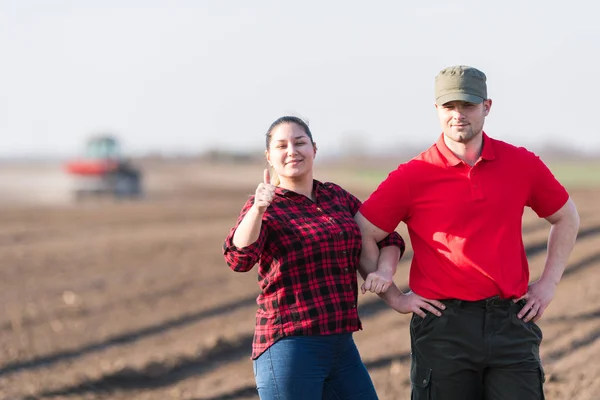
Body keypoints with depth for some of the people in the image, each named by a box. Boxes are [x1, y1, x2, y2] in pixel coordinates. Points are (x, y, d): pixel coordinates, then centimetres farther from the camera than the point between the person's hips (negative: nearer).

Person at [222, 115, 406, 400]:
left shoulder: (336, 196, 12)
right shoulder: (264, 208, -4)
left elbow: (388, 239, 18)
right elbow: (239, 258, -22)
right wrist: (259, 208, -38)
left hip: (341, 345, 6)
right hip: (289, 348, -6)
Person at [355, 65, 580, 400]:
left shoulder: (522, 165, 6)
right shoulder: (413, 176, -1)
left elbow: (566, 218, 21)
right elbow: (361, 236, 3)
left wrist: (549, 283, 13)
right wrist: (394, 297, 1)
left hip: (512, 323, 2)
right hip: (444, 328, -2)